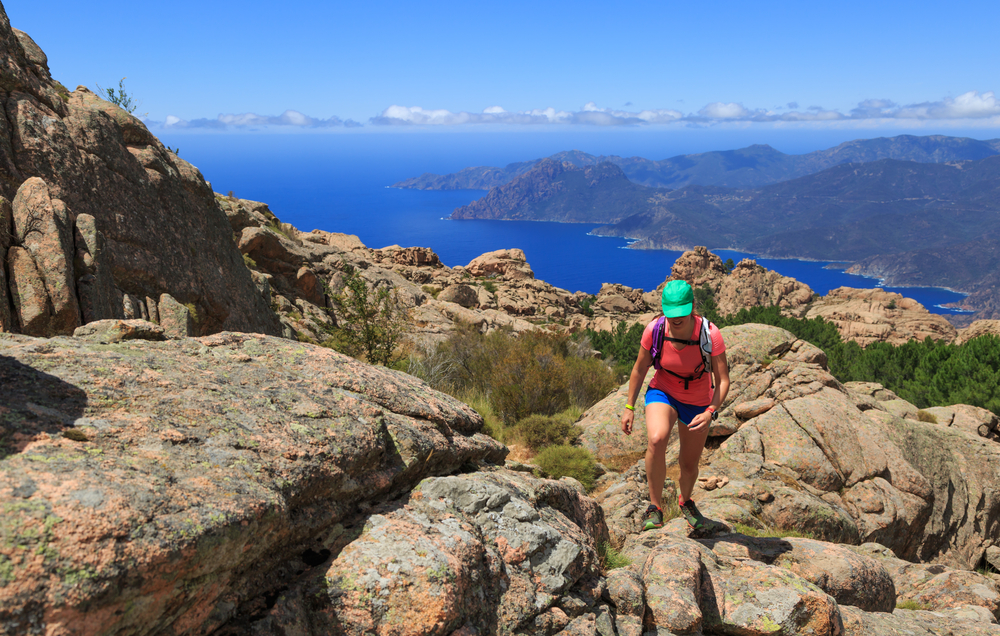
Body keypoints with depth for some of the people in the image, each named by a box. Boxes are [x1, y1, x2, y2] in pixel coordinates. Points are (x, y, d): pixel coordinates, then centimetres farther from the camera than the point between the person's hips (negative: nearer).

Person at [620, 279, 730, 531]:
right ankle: (655, 507, -16)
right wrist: (629, 407, -4)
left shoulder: (710, 334, -27)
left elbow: (723, 380, -20)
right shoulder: (654, 330, -23)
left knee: (690, 465, 14)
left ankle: (685, 502, 50)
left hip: (698, 403, 1)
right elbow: (639, 369, -7)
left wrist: (711, 411, -35)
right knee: (657, 439, -33)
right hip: (663, 393, -1)